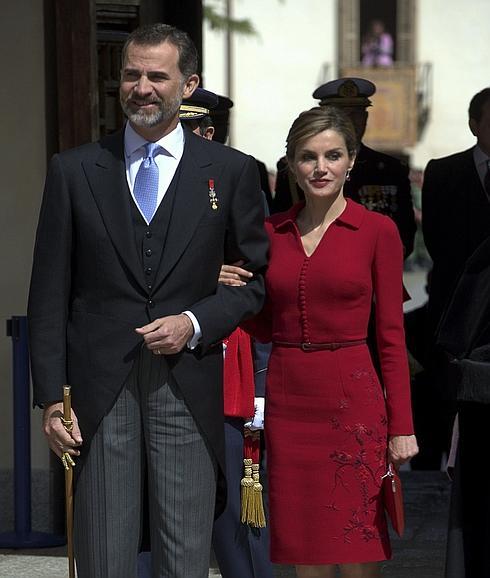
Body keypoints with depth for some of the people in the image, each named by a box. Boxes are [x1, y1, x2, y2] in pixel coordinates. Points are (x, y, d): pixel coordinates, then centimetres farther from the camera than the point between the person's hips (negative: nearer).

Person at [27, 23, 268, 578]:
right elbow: (50, 295, 5)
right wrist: (51, 396, -2)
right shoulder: (73, 170, 6)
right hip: (99, 391, 0)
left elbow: (258, 278, 10)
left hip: (188, 387, 0)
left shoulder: (230, 171, 6)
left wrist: (196, 322, -8)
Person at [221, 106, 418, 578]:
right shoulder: (272, 232, 9)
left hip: (352, 401, -3)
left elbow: (391, 336, -1)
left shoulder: (377, 232, -1)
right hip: (288, 401, 3)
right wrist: (232, 291, -4)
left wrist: (401, 427, -5)